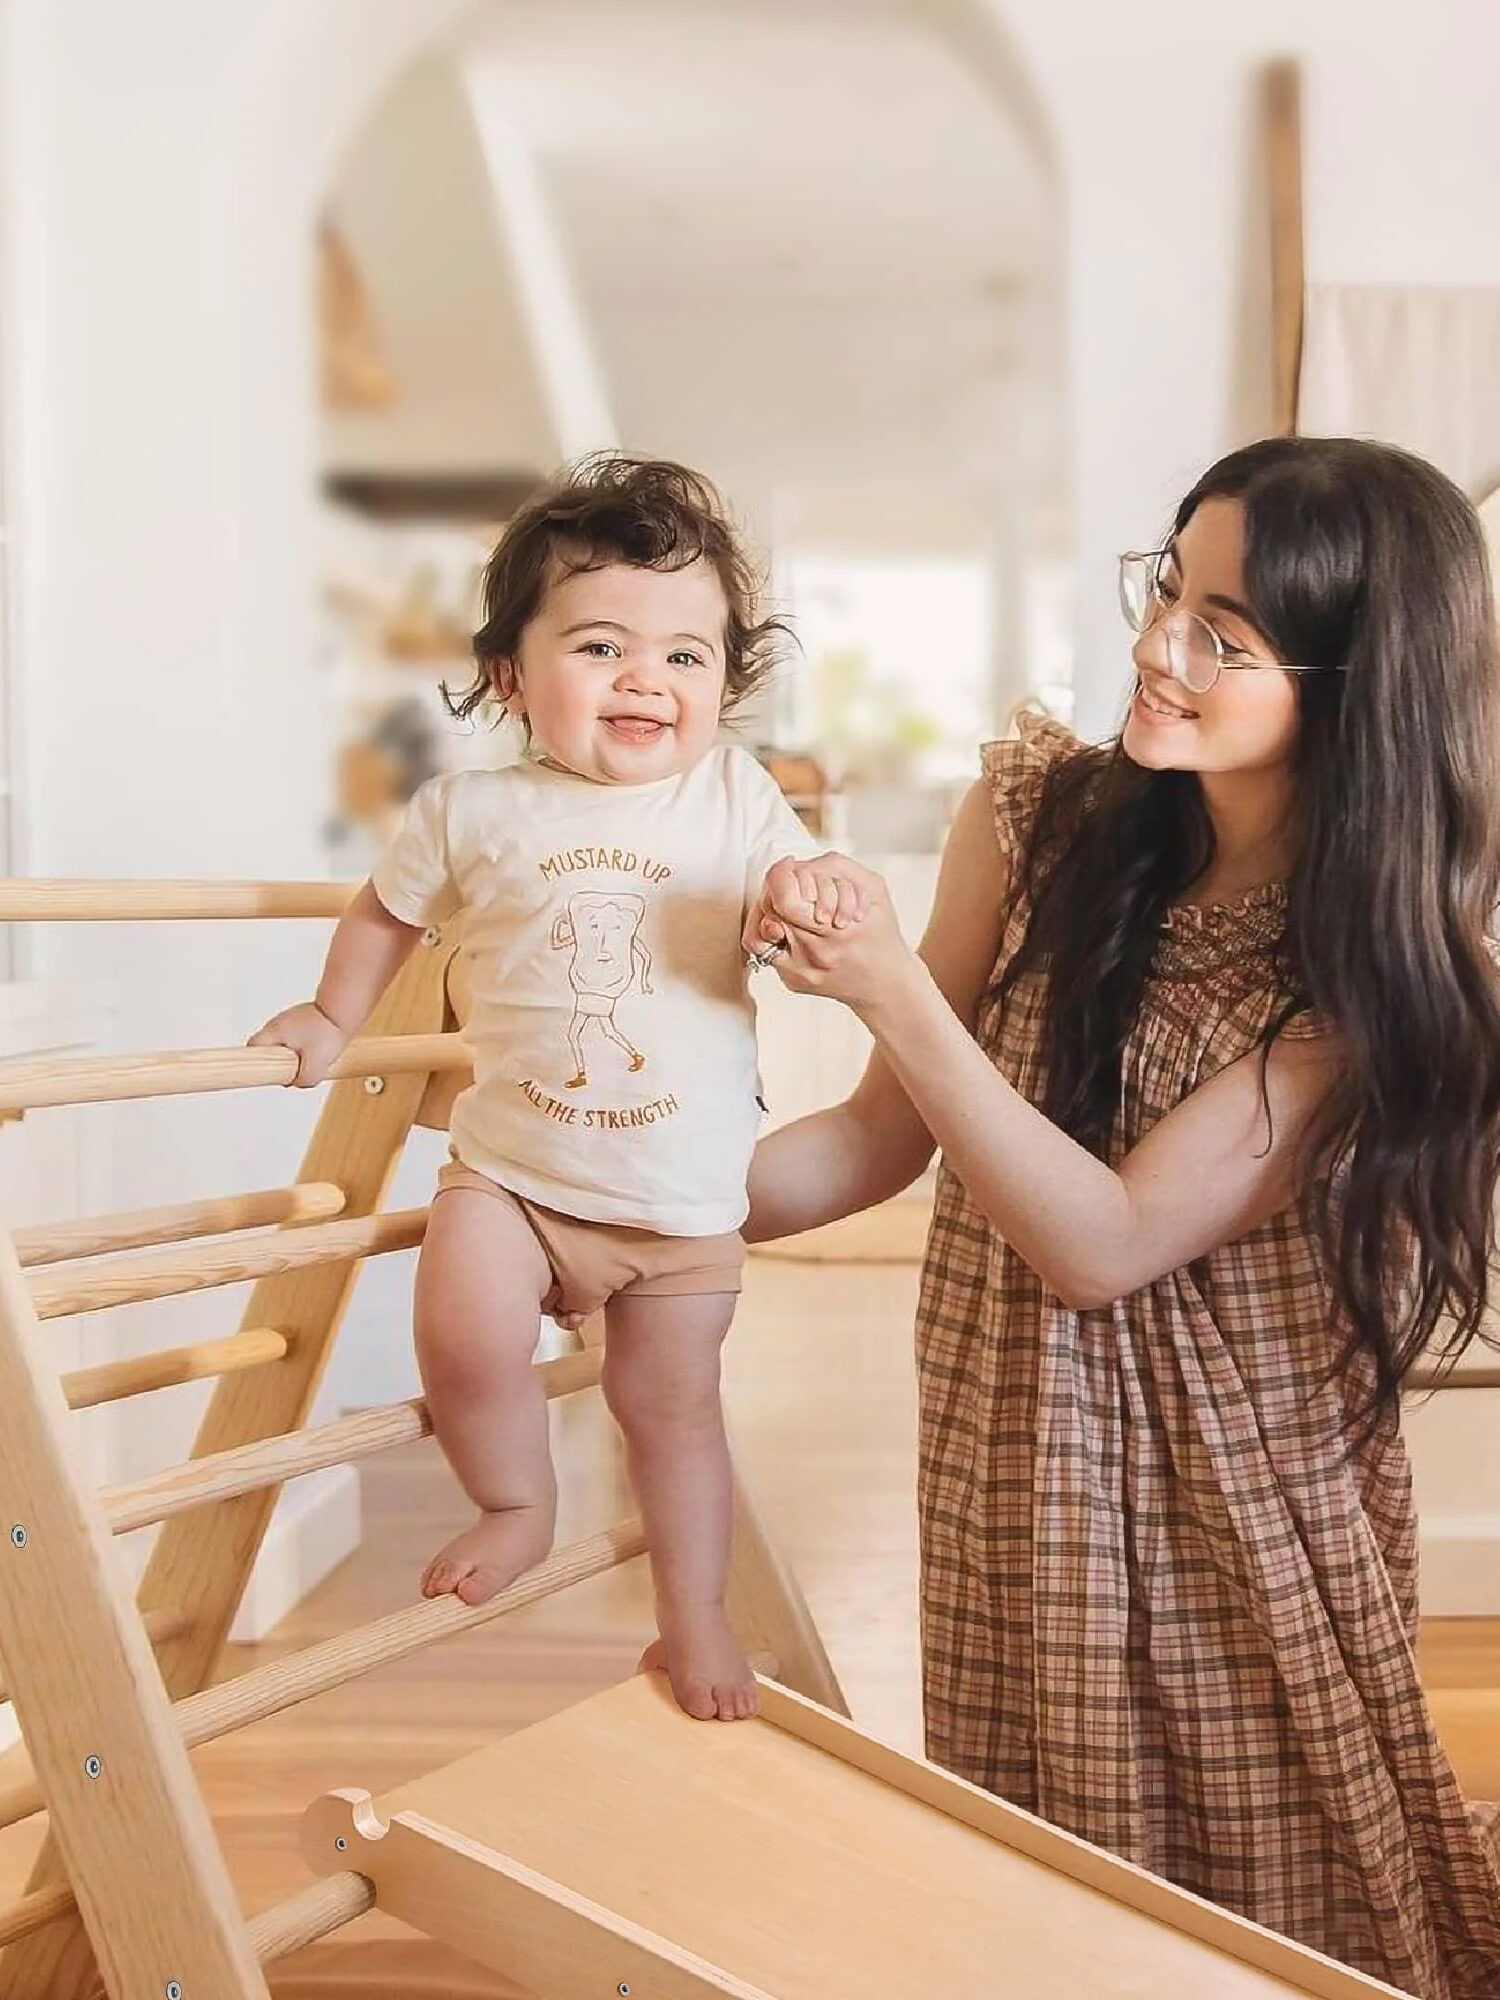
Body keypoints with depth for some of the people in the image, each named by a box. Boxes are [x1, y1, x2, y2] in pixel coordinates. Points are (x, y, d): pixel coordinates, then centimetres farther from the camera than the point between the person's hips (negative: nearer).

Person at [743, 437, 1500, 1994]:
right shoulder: (1039, 804, -7)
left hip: (1248, 1506, -2)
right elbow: (889, 1132, -1)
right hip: (1015, 1464, 3)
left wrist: (892, 989, -28)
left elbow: (1105, 1242, -22)